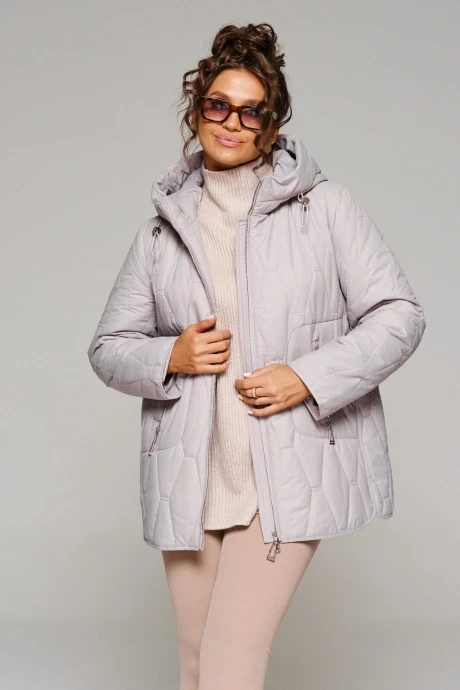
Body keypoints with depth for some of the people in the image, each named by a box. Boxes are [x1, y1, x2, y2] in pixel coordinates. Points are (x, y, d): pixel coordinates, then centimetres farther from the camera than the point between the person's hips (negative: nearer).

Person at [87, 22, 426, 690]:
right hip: (190, 478, 4)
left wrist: (309, 377, -12)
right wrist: (170, 358, -6)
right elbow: (109, 346, 15)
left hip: (288, 475, -3)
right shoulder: (162, 230, 10)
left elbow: (399, 314, -1)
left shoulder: (326, 207, 1)